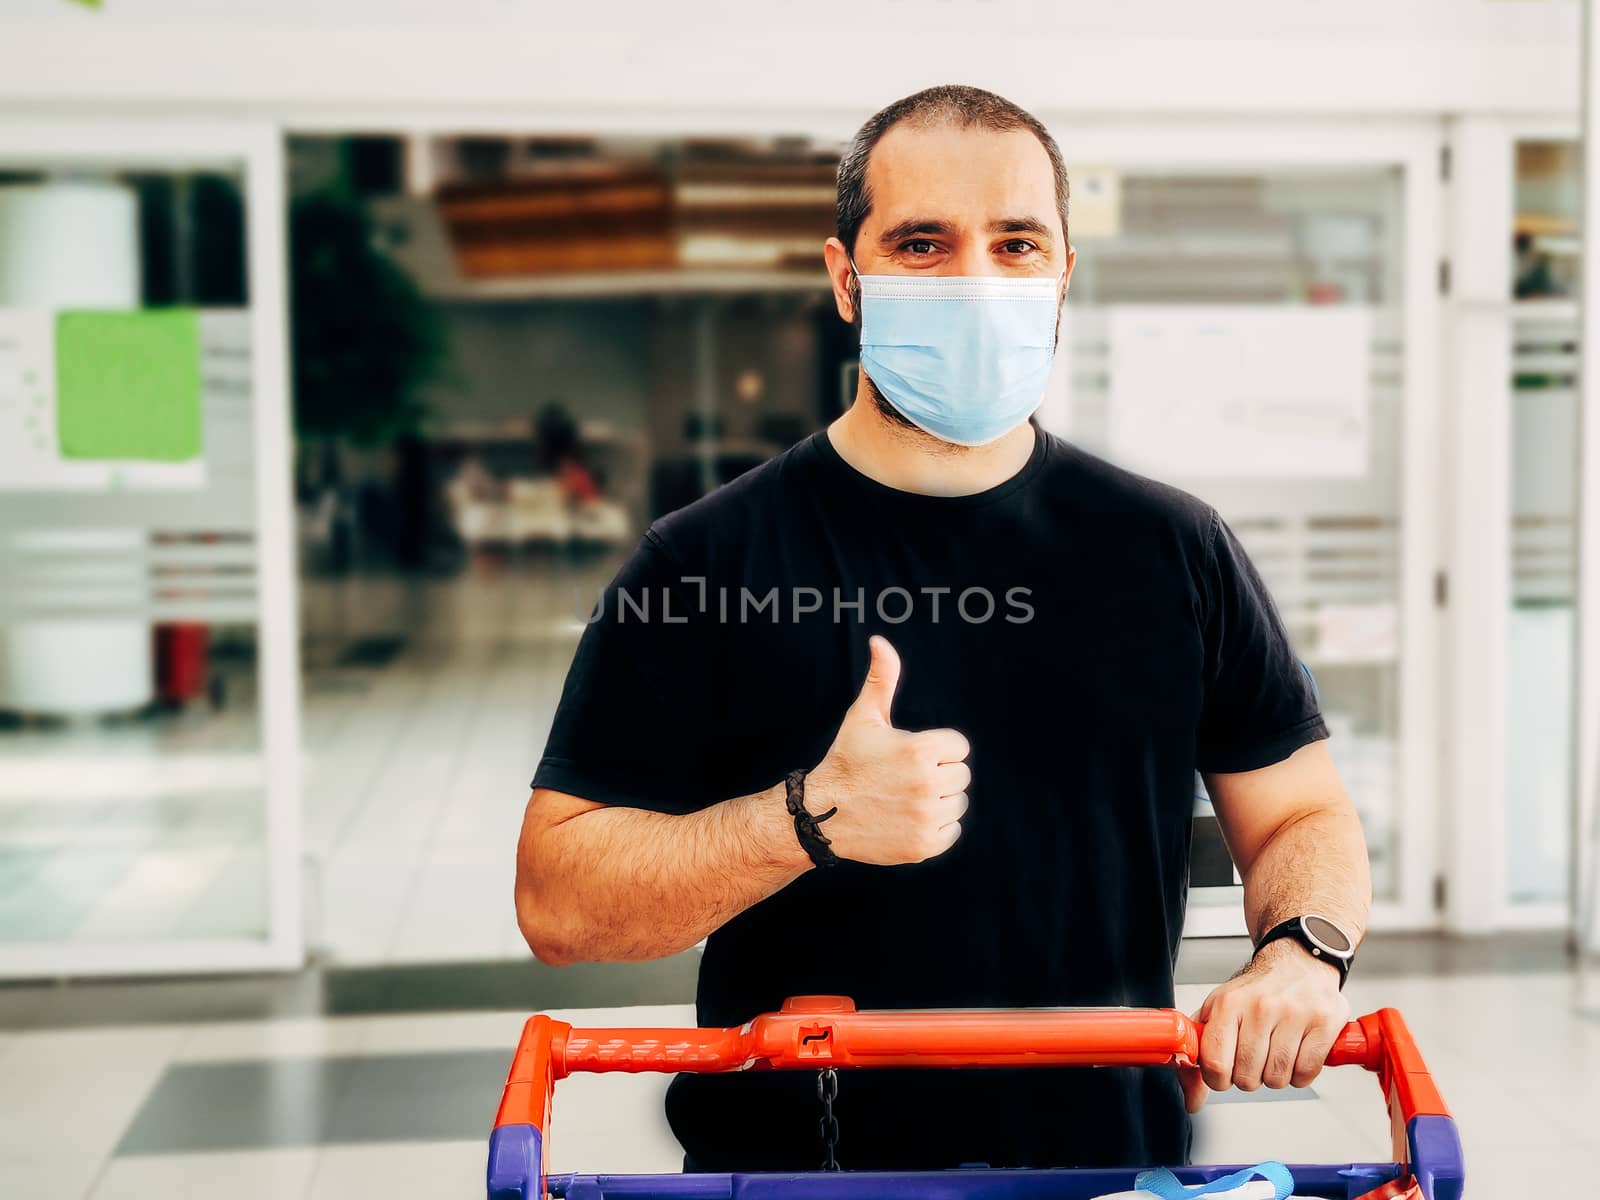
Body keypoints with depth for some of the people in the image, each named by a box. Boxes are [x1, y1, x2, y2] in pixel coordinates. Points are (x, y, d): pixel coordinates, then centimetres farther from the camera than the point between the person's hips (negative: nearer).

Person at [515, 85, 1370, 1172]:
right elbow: (557, 901, -9)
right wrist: (811, 817, -23)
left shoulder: (1173, 549, 1)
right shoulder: (705, 561, -8)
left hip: (1120, 1163, 1)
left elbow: (1303, 819, 9)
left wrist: (1301, 951, -12)